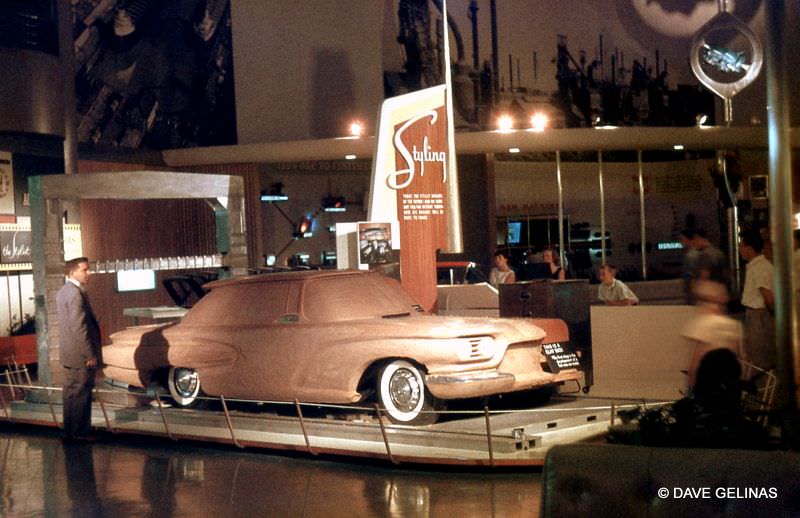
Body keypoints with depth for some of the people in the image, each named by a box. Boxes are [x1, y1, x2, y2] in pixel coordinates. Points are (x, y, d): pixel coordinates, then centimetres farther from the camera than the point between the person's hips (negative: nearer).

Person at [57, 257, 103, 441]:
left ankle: (72, 431, 22)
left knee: (72, 393, 15)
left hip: (70, 353, 10)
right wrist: (90, 355, -20)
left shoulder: (63, 291, 14)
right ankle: (77, 433, -1)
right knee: (79, 394, -5)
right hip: (80, 355, -10)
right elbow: (79, 327, -23)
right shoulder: (75, 293, -18)